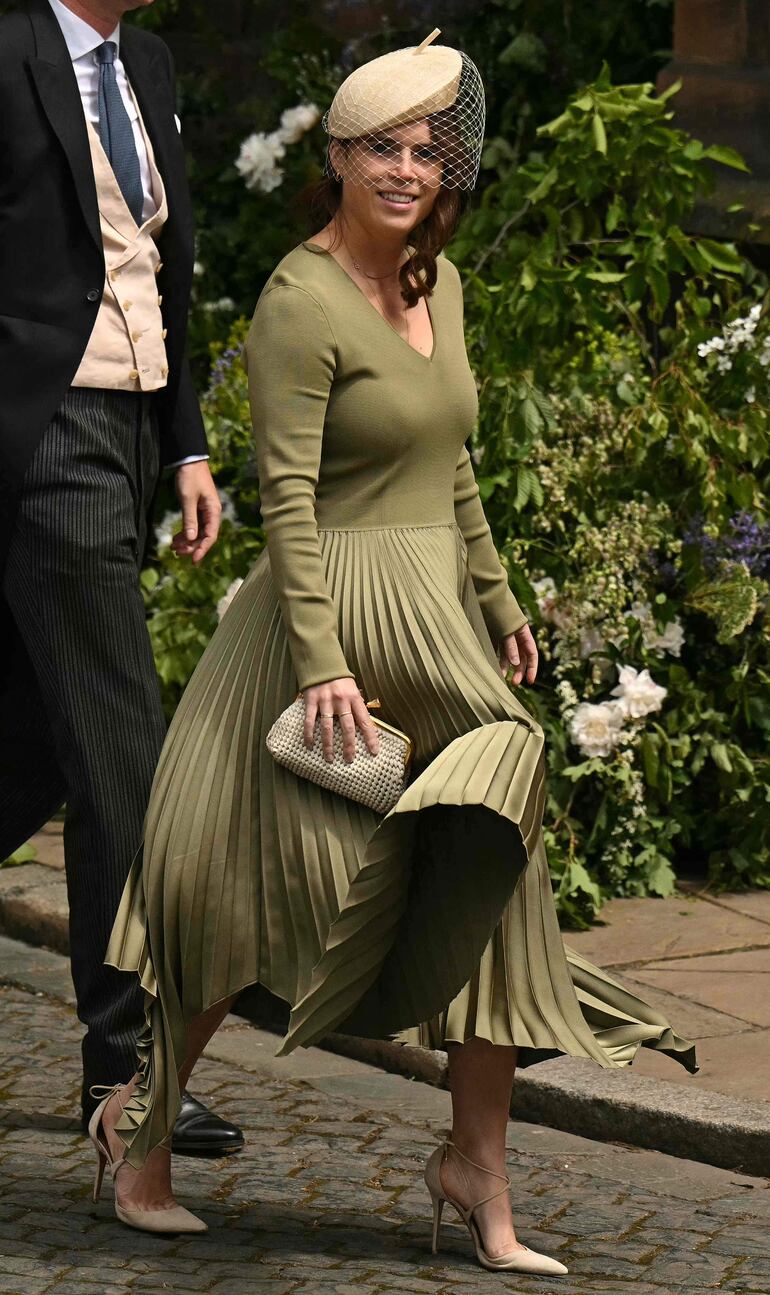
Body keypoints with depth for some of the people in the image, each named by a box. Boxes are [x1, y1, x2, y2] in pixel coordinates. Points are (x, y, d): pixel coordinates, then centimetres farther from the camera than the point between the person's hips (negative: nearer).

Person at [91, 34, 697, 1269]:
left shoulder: (439, 280, 11)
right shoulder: (300, 302, -14)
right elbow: (287, 493, -18)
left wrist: (495, 595, 21)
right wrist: (322, 663, -22)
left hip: (437, 621, 8)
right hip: (335, 615, -8)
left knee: (486, 879, 0)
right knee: (262, 885, -1)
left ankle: (479, 1169, 6)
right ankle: (141, 1118, 19)